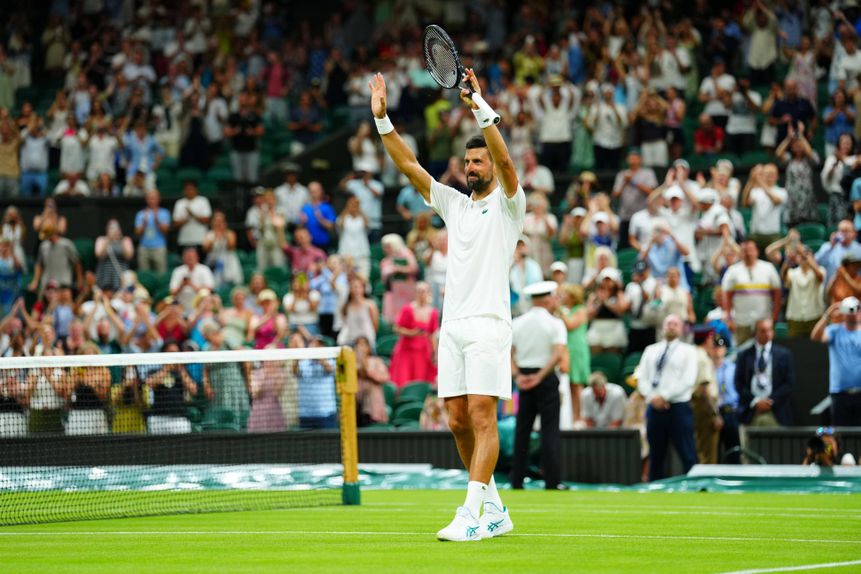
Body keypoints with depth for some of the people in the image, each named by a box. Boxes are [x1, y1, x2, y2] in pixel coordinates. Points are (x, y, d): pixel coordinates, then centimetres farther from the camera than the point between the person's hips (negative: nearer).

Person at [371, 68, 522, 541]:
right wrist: (382, 119, 5)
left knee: (482, 417, -12)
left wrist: (481, 109, -27)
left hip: (488, 324, -7)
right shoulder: (454, 204, 19)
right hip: (452, 325, 7)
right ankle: (495, 509, 14)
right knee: (458, 422, 4)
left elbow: (505, 162, -17)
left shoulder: (507, 204, 1)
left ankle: (469, 515, -18)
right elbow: (408, 165, 14)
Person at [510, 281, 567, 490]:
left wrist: (517, 375, -10)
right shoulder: (554, 324, -6)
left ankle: (516, 482, 6)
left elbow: (509, 353, -1)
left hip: (523, 379, 4)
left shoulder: (517, 323, 8)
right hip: (546, 379, -4)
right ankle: (551, 483, -7)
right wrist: (540, 377, -17)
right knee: (550, 431, -2)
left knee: (522, 430, 9)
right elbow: (558, 354, -18)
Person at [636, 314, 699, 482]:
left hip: (678, 407, -4)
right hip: (654, 407, 4)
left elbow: (688, 380, -8)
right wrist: (652, 397, -9)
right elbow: (642, 378, 8)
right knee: (656, 456, 8)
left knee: (687, 455, -7)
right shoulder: (651, 350, 16)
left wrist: (664, 396, -15)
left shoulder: (688, 351, 4)